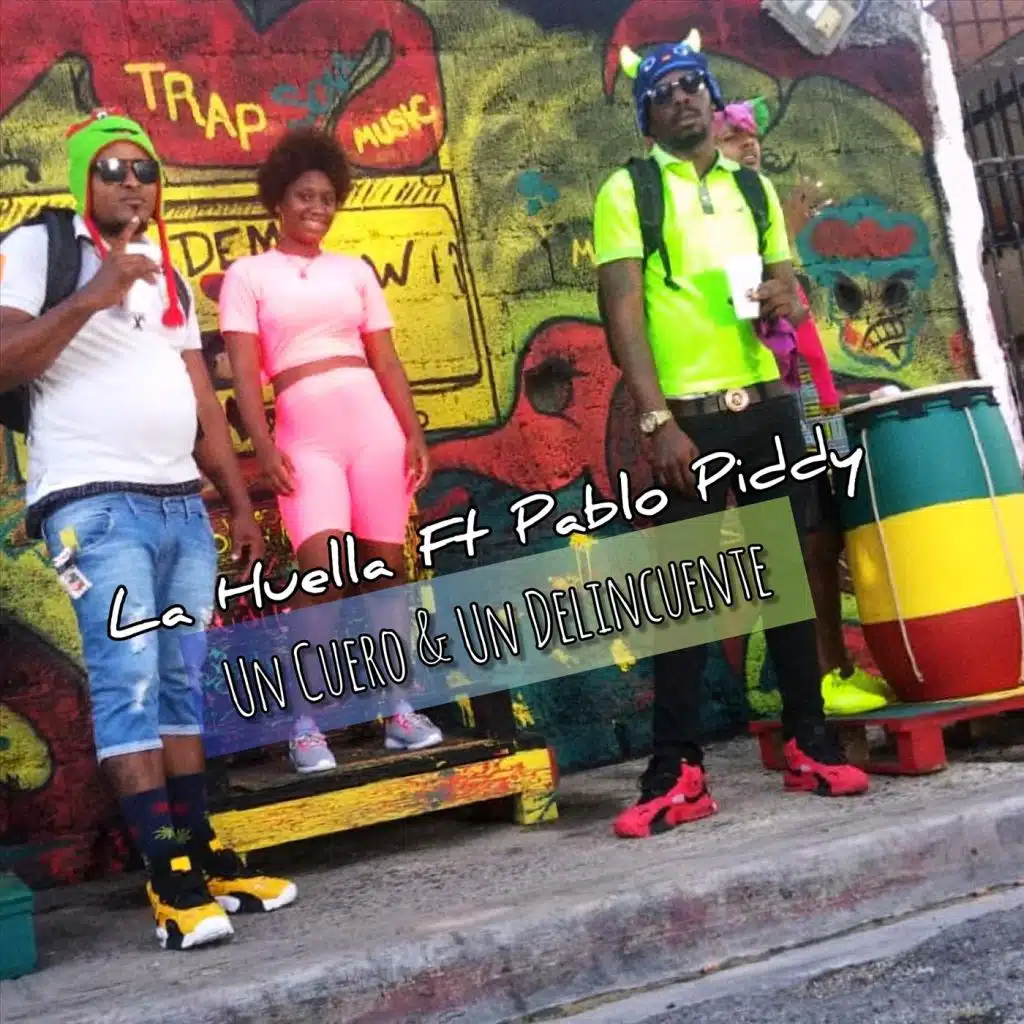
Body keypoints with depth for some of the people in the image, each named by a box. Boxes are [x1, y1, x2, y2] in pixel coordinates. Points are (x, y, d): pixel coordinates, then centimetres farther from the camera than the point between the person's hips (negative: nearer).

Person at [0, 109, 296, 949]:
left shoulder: (168, 277, 21)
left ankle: (202, 854, 11)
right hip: (93, 504, -6)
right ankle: (170, 879, -12)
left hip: (182, 505, 6)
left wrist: (240, 503, 15)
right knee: (129, 680, -12)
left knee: (182, 682, 6)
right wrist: (89, 298, -18)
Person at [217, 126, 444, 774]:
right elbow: (245, 369, -2)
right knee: (321, 568, -18)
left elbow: (387, 360, 13)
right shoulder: (248, 275, 7)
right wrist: (263, 445, -13)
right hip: (305, 435, -3)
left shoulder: (355, 271, 16)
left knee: (386, 566, 3)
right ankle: (306, 722, -8)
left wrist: (414, 432, 3)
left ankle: (400, 709, 14)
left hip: (375, 423, 3)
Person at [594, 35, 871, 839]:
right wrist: (656, 420, -18)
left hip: (769, 405, 5)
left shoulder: (754, 187, 15)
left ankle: (810, 745, 18)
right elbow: (623, 311, -8)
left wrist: (788, 301, -6)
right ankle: (678, 773, 2)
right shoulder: (628, 191, 1)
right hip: (688, 415, -4)